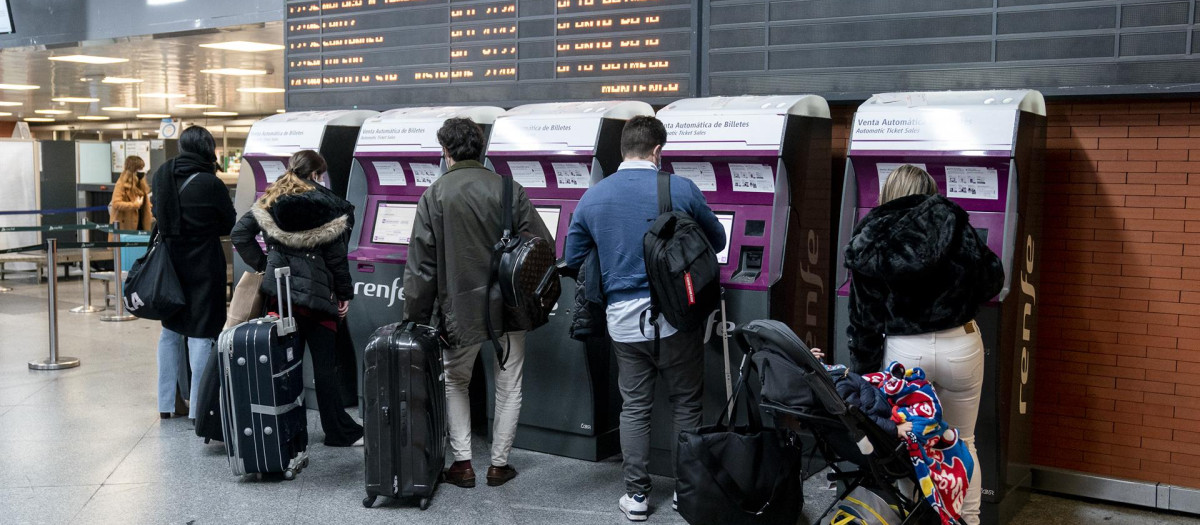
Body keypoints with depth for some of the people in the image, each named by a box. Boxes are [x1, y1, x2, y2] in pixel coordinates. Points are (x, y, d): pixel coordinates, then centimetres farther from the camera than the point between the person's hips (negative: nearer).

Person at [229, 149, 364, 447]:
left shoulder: (270, 202, 6)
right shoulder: (326, 205, -9)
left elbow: (239, 234, 5)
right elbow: (336, 256, -7)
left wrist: (262, 265, 9)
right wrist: (345, 294, 2)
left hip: (280, 293, 5)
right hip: (316, 294, -5)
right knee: (324, 366, 1)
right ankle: (340, 432, 7)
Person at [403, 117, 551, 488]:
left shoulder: (434, 196, -5)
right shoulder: (509, 190, -3)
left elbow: (420, 264, -5)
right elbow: (543, 245, -3)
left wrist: (415, 318, 2)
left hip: (460, 309, 0)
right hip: (509, 306, 1)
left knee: (455, 382, 19)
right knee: (509, 388, 14)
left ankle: (462, 463, 16)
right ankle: (499, 465, 19)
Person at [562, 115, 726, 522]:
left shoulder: (593, 197, 1)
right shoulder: (681, 190, -7)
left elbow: (574, 260, 9)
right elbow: (717, 242, 8)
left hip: (623, 318, 3)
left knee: (634, 407, 13)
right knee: (686, 402, 12)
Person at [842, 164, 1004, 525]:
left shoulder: (868, 243, -2)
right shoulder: (952, 223, -4)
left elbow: (864, 318, -2)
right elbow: (992, 279, 2)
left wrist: (865, 372, 6)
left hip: (903, 352, 0)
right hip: (960, 345, 1)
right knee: (962, 443, 18)